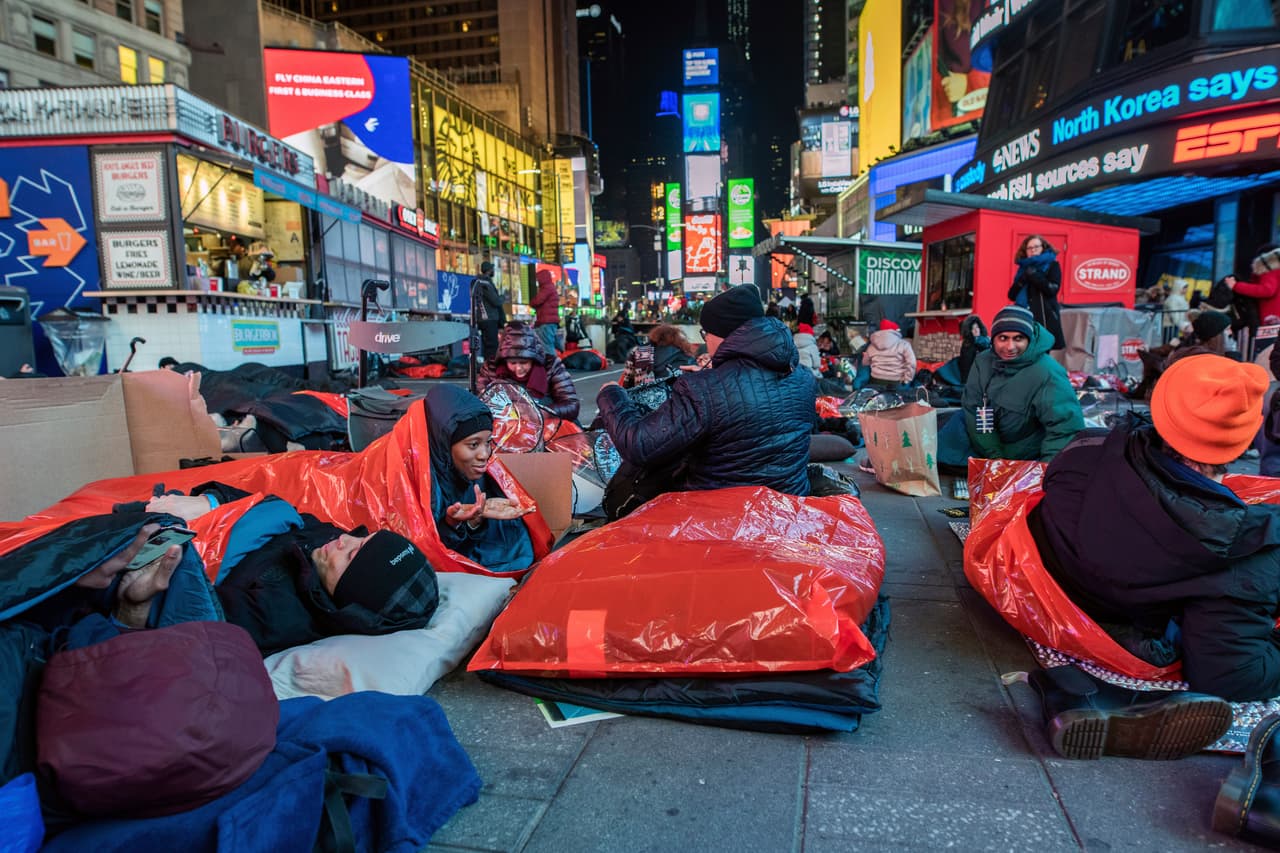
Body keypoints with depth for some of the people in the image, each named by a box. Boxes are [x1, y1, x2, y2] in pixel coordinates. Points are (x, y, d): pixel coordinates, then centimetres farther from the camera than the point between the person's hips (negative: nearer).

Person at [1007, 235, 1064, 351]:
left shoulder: (1052, 265, 5)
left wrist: (1033, 275, -10)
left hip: (1045, 318, -4)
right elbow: (1012, 295, 10)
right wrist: (1023, 279, -6)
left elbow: (1052, 289, -10)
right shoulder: (1024, 268, 17)